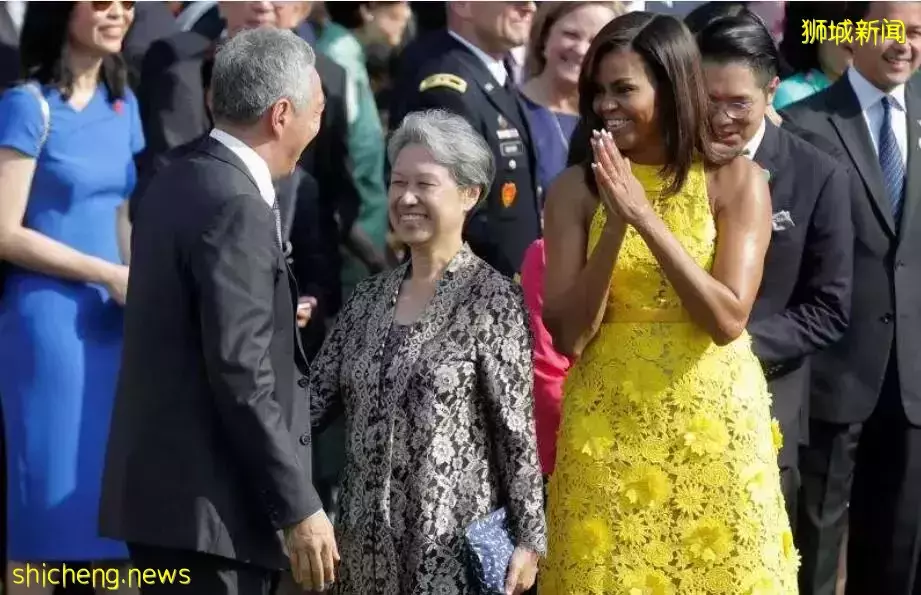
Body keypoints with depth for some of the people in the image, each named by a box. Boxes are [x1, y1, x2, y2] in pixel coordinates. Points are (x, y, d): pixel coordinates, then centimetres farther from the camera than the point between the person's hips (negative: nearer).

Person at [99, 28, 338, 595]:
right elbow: (240, 374, -21)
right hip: (205, 503, -10)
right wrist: (299, 506, -17)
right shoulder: (235, 208, -17)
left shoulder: (180, 182, 12)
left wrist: (277, 318, 29)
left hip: (168, 487, 10)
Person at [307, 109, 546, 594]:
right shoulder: (369, 298, 9)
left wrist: (528, 538, -10)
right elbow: (316, 399, 7)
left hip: (451, 545, -5)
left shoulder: (492, 299, -7)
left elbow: (518, 430, -8)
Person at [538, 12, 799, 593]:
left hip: (715, 426, -1)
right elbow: (568, 334, -7)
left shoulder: (737, 180, -4)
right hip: (608, 426, 1)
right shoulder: (576, 189, -1)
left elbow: (727, 320, -13)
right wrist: (616, 224, -17)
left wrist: (646, 217, -18)